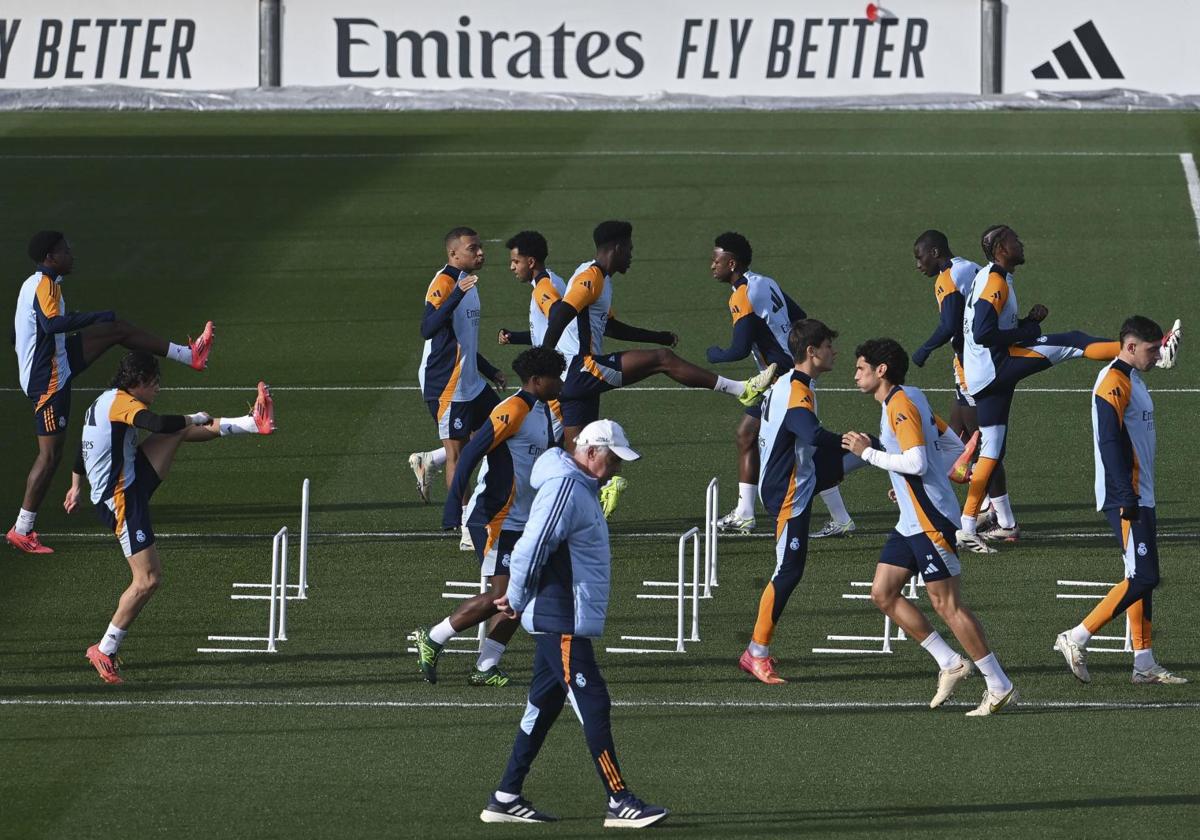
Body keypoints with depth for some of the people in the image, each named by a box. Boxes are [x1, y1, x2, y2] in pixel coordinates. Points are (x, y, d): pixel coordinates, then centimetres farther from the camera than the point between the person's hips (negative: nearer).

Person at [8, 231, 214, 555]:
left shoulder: (33, 284, 10)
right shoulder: (45, 286, -20)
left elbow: (17, 337, 19)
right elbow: (52, 324, -38)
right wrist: (96, 318, -32)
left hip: (57, 365, 10)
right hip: (49, 381, -10)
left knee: (119, 330, 12)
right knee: (51, 453, -7)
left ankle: (189, 355, 22)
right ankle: (21, 531, -1)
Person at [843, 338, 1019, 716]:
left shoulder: (901, 405, -15)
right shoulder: (908, 400, 15)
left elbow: (916, 462, -26)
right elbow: (954, 446, 20)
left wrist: (868, 452, -16)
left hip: (930, 519, -10)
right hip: (912, 521, 10)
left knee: (946, 603, -7)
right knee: (883, 593, 8)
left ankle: (1000, 688, -3)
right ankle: (950, 664, 12)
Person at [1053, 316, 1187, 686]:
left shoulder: (1131, 380, 17)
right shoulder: (1114, 383, -15)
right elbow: (1110, 442, -22)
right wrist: (1127, 496, -26)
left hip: (1139, 497, 10)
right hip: (1125, 498, -10)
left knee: (1143, 578, 10)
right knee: (1141, 578, -13)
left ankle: (1144, 663, 12)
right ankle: (1077, 639, -9)